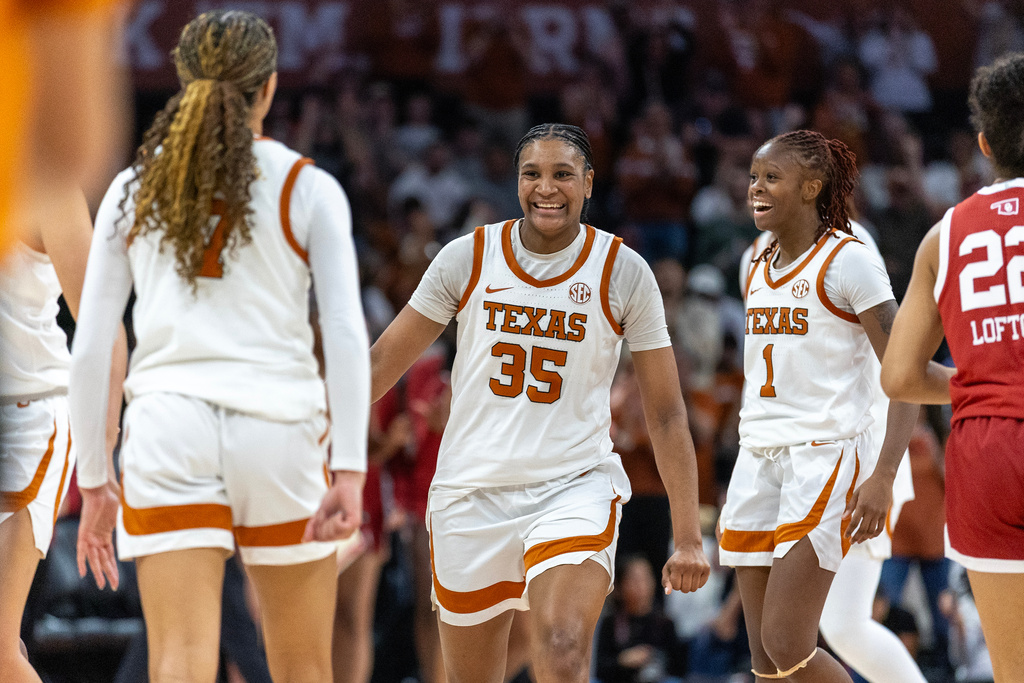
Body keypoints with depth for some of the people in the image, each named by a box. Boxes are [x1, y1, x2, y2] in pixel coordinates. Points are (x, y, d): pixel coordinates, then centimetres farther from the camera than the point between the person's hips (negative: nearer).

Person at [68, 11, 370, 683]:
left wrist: (93, 482, 12)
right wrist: (350, 470, -10)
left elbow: (88, 349, 6)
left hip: (168, 431, 1)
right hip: (279, 428, -1)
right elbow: (347, 334, -7)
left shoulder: (133, 189, 8)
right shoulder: (309, 189, 3)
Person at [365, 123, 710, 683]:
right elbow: (383, 361, 7)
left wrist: (688, 537, -5)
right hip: (471, 490, 2)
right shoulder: (467, 258, -1)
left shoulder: (624, 273, -4)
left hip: (576, 487, -2)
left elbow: (666, 414, -1)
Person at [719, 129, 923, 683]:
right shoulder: (759, 270, 15)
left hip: (825, 456, -7)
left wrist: (884, 477, -22)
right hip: (758, 458, 7)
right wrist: (740, 492, 22)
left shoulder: (848, 261, -7)